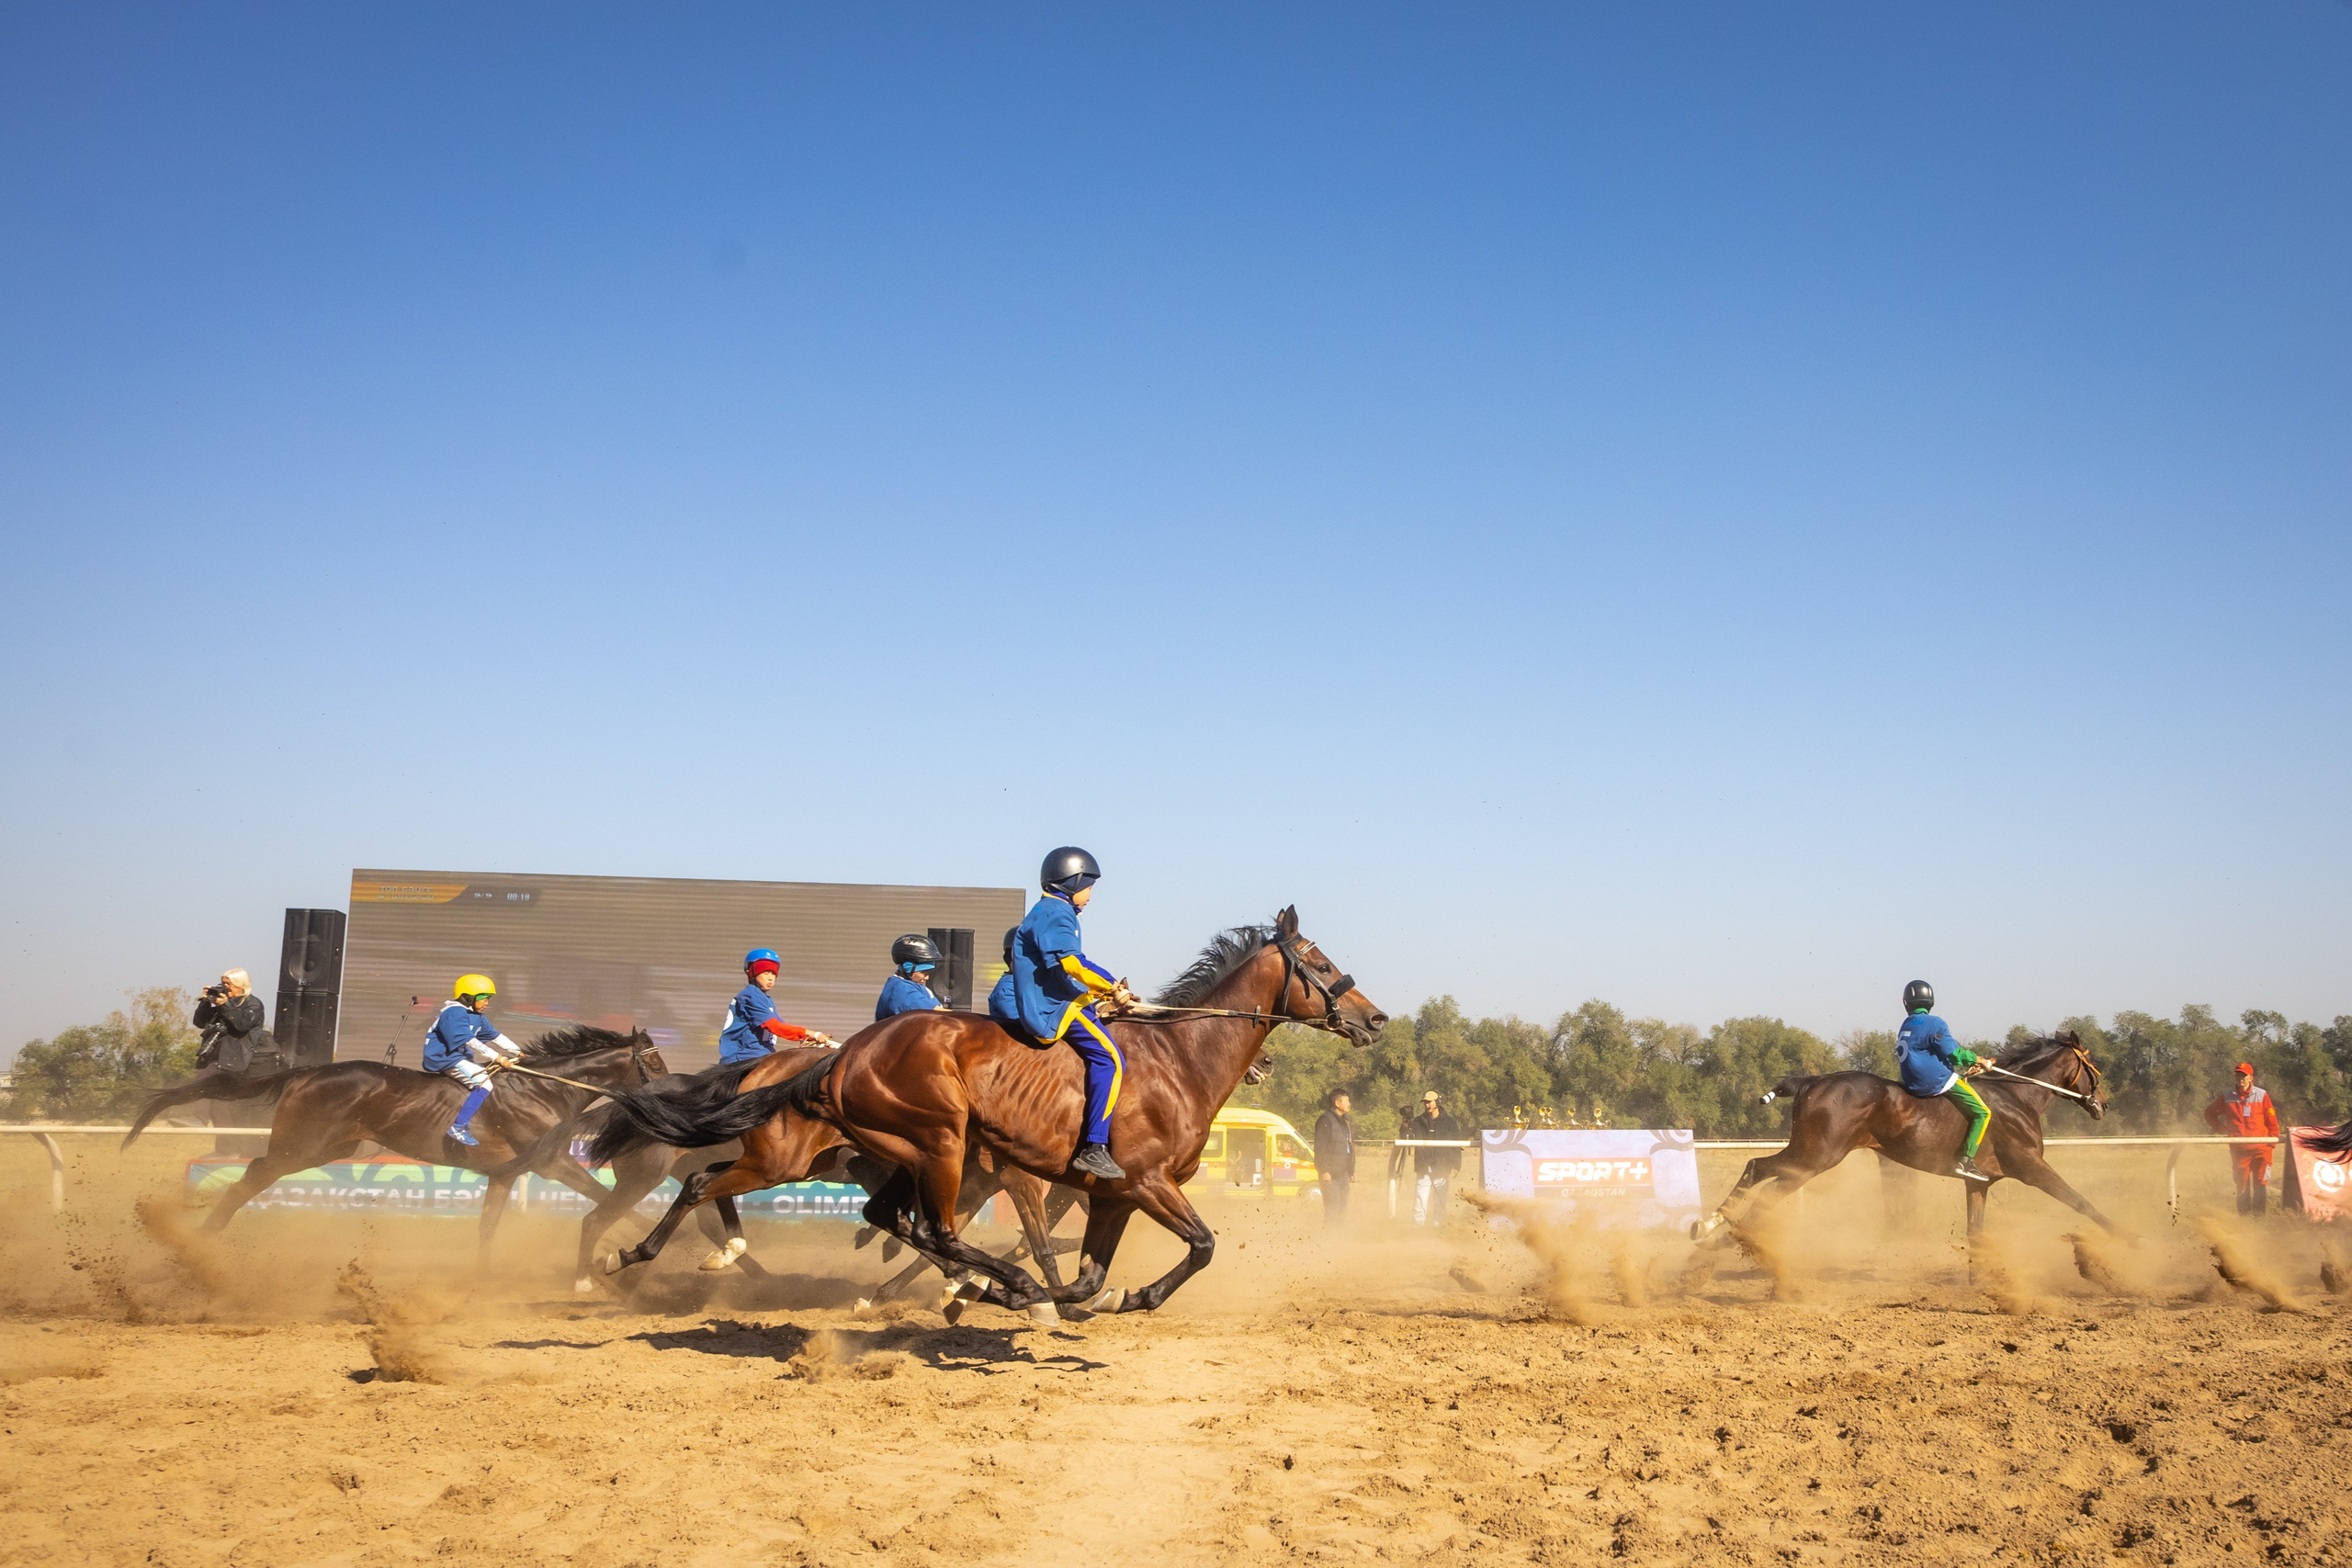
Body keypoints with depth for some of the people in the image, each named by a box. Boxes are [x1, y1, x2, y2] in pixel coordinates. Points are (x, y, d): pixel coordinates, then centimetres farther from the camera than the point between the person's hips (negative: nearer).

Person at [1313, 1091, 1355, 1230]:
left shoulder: (1346, 1122, 19)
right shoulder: (1325, 1120, -10)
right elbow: (1320, 1148, -15)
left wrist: (1352, 1170, 22)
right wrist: (1324, 1171, -20)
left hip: (1343, 1173, 9)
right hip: (1330, 1173, -9)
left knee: (1342, 1207, 10)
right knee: (1333, 1207, -12)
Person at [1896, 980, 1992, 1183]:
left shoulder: (1905, 1027, 14)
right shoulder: (1934, 1024, -11)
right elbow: (1953, 1053, -12)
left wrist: (1967, 1064, 24)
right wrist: (1975, 1059, 7)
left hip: (1914, 1085, 8)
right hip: (1939, 1080, -8)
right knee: (1983, 1112, -2)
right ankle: (1965, 1162, -13)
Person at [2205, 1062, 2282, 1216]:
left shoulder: (2262, 1095, 4)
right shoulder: (2227, 1098, 6)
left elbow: (2272, 1120, 6)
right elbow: (2210, 1113, 19)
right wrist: (2223, 1130, 10)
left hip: (2261, 1147, -1)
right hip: (2239, 1149, 1)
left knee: (2261, 1183, -5)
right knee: (2242, 1185, 3)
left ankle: (2261, 1216, -1)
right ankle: (2244, 1217, 9)